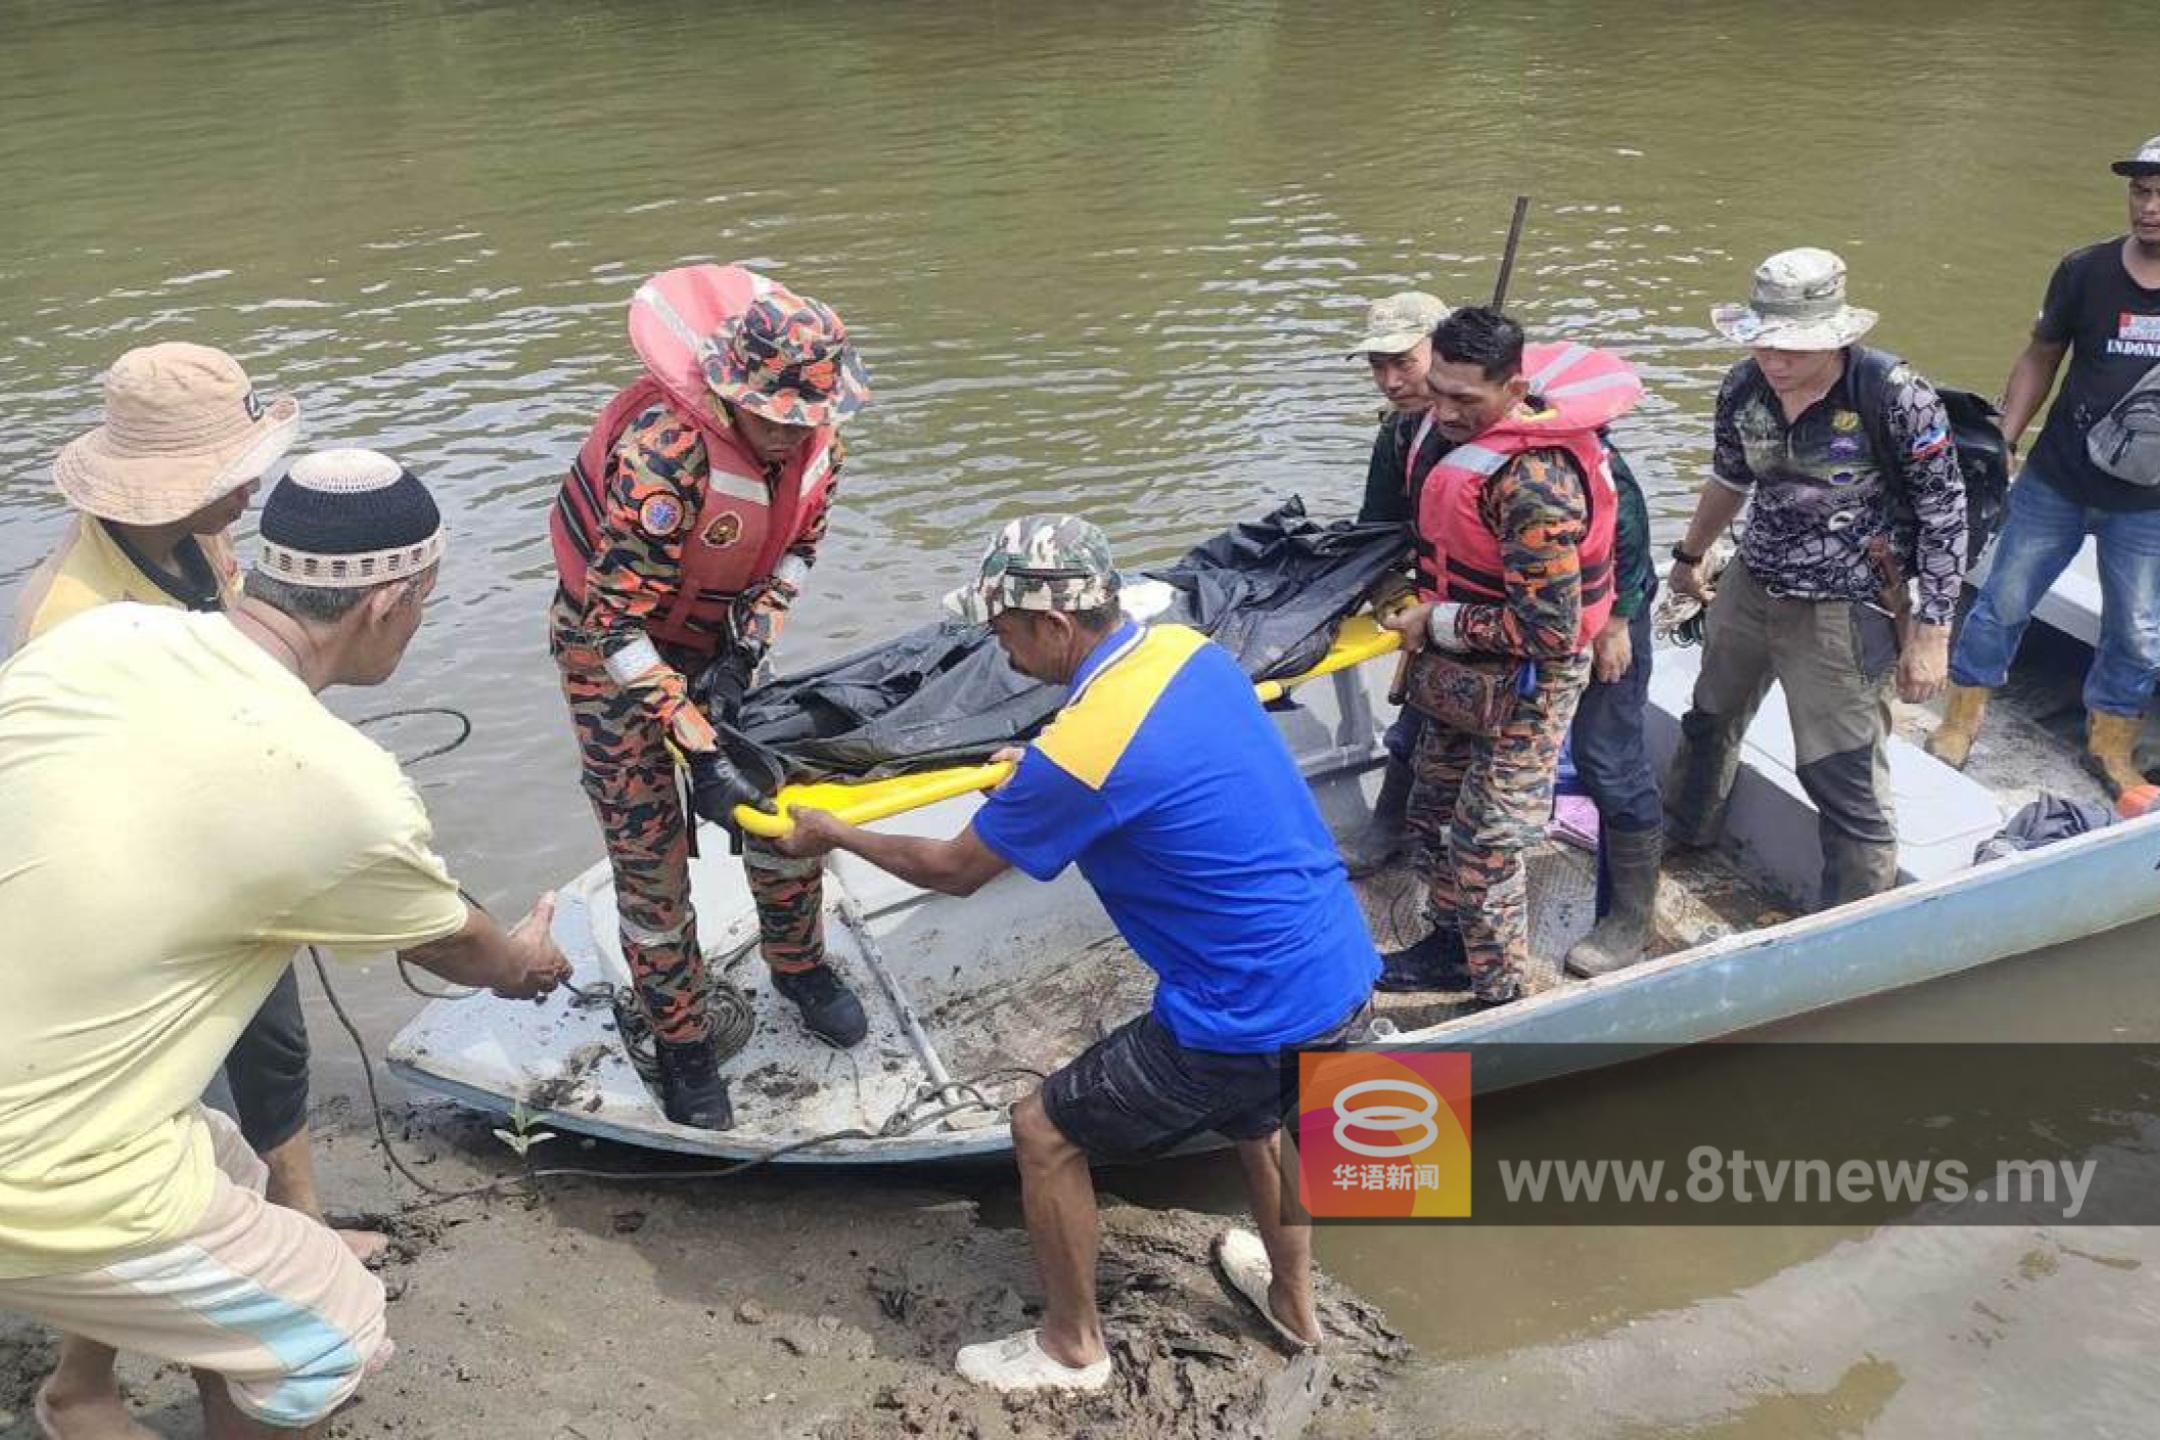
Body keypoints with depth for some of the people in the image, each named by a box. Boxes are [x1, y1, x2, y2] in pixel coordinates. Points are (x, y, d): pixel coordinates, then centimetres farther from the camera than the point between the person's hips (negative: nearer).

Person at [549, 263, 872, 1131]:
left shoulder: (814, 430, -18)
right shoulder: (664, 451, -38)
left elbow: (797, 545, -1)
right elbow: (618, 627, -35)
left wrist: (748, 647, -14)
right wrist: (698, 750, -37)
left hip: (717, 635, 6)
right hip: (611, 642, -5)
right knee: (648, 848, -1)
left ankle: (799, 967, 34)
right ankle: (681, 1043, 17)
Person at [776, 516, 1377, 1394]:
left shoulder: (1076, 754, -23)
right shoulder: (1187, 648, -1)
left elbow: (952, 871, -6)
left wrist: (832, 836, 9)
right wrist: (1035, 767, 27)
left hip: (1257, 1019, -8)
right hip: (1345, 971, 8)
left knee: (1044, 1132, 10)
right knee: (1254, 1108, 37)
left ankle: (1072, 1348, 31)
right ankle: (1292, 1300, 57)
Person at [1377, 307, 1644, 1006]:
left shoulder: (1530, 482, -32)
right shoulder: (1461, 429, -2)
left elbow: (1549, 629, -31)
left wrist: (1439, 625, -21)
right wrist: (1421, 597, 9)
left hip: (1523, 682, -10)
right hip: (1461, 672, 10)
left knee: (1485, 844, 0)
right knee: (1434, 810, 22)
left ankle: (1499, 996, 18)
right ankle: (1453, 945, 41)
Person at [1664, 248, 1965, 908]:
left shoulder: (1894, 397, -23)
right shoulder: (1743, 388, -6)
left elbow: (1944, 514, -15)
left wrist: (1931, 632, -16)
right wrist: (1688, 555, 27)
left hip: (1843, 612, -6)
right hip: (1748, 587, 7)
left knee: (1844, 780, -5)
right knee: (1710, 717, 26)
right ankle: (1683, 831, 54)